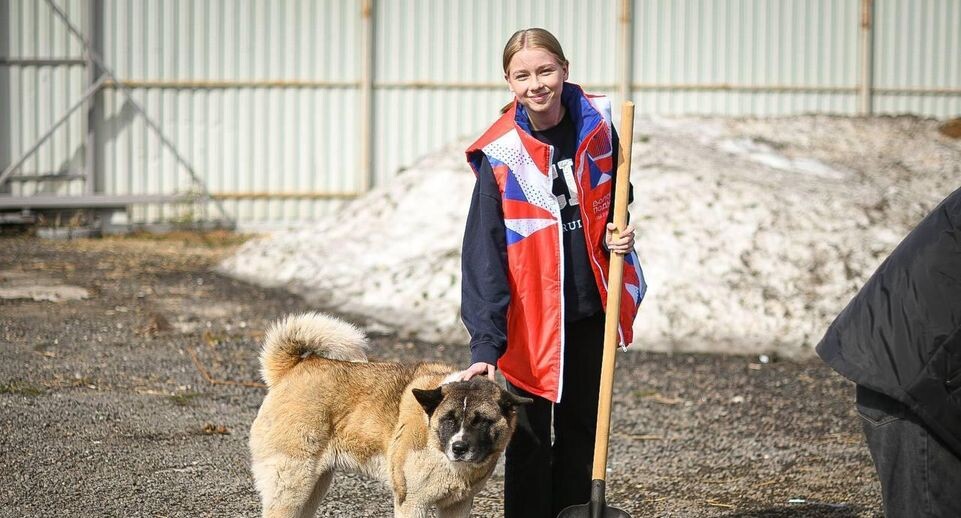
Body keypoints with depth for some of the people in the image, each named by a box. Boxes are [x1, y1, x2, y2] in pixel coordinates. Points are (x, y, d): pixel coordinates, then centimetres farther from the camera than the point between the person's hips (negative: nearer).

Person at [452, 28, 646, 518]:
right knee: (529, 438, 2)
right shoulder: (500, 154, -14)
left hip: (589, 307, 4)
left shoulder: (596, 125, -3)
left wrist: (617, 235, -6)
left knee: (581, 428, 14)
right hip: (529, 313, -4)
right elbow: (483, 253, -17)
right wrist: (484, 344, -25)